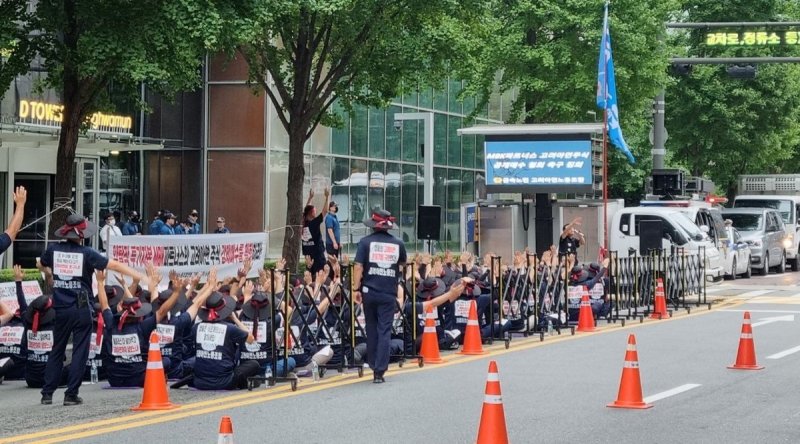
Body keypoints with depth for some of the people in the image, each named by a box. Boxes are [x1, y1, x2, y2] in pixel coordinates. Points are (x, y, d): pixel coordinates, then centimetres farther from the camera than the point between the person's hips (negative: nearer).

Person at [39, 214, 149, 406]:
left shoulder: (53, 250, 1)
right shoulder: (86, 253, -9)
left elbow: (42, 265, 22)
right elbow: (116, 265, -11)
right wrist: (141, 277, -10)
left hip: (60, 309, 4)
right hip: (81, 309, -4)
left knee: (57, 350, 14)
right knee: (79, 351, 3)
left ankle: (47, 393, 12)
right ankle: (71, 394, 0)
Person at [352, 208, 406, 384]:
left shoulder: (365, 242, -4)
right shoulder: (398, 244, 3)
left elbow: (359, 267, -9)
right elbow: (403, 264, 19)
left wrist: (356, 288, -5)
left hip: (369, 291, 0)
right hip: (389, 293, 0)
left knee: (371, 328, 17)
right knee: (384, 331, 0)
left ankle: (373, 365, 26)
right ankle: (379, 370, -7)